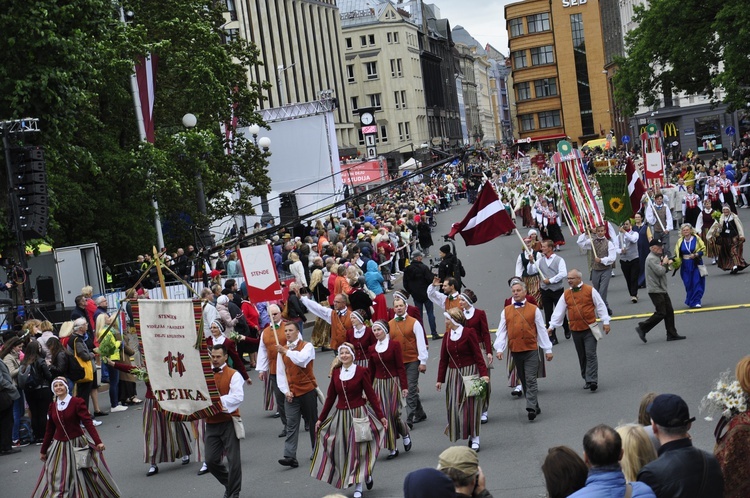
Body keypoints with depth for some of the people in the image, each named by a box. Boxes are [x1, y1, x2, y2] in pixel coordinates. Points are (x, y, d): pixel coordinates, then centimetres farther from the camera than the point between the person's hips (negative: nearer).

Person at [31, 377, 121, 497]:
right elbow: (49, 430, 12)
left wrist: (98, 442, -28)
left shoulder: (77, 402, -10)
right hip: (59, 447, 4)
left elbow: (88, 423, -18)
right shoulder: (52, 406, 4)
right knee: (56, 481, 6)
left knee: (84, 477, 5)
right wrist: (43, 450, 16)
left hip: (77, 444, -4)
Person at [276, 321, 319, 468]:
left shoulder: (307, 346, -5)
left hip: (308, 391, -3)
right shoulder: (282, 349, 8)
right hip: (291, 394, 3)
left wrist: (286, 352, -29)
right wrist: (286, 391, -4)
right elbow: (280, 373, 6)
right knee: (291, 425, -5)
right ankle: (290, 457, -11)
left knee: (312, 422, 8)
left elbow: (302, 360, -27)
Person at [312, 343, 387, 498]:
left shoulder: (361, 372, -6)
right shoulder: (336, 373, 4)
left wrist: (381, 416, -7)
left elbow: (371, 395, -5)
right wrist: (320, 419, 10)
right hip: (341, 416, 4)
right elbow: (330, 398, 9)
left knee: (359, 449, -2)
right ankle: (365, 476, 23)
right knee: (343, 450, 4)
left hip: (359, 414, -4)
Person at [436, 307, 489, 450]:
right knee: (455, 406, 2)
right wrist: (440, 379, 7)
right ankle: (466, 435, 12)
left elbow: (477, 354, -9)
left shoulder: (469, 333, -8)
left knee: (471, 405, -1)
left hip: (470, 372, -5)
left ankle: (474, 438, 9)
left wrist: (483, 373, -16)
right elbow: (443, 359, 8)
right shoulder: (447, 336, 6)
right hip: (453, 375, 5)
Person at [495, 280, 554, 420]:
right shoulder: (506, 311, 7)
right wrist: (499, 349, -5)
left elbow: (541, 330, 4)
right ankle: (535, 407, 20)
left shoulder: (534, 309, 1)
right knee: (523, 381, 9)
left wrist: (548, 349, 4)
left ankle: (531, 408, -13)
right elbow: (502, 331, 5)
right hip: (515, 351, 3)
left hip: (531, 350, -3)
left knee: (530, 380, -10)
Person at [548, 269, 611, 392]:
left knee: (590, 354, -10)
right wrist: (552, 326, 6)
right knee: (582, 357, 9)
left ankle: (592, 381, -12)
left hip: (589, 329, -4)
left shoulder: (590, 290, -2)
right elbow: (558, 311, 10)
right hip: (575, 330, 4)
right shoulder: (566, 295, 9)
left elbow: (600, 306, 1)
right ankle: (587, 379, 19)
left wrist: (605, 322, -1)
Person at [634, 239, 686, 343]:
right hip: (655, 290, -10)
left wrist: (667, 264, 2)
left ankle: (672, 334, 13)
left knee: (669, 311, 9)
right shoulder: (651, 258, -16)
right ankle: (642, 328, -3)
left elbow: (663, 271, 21)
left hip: (662, 289, 10)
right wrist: (665, 263, -6)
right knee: (661, 313, -11)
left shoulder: (657, 257, 17)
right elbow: (660, 272, -24)